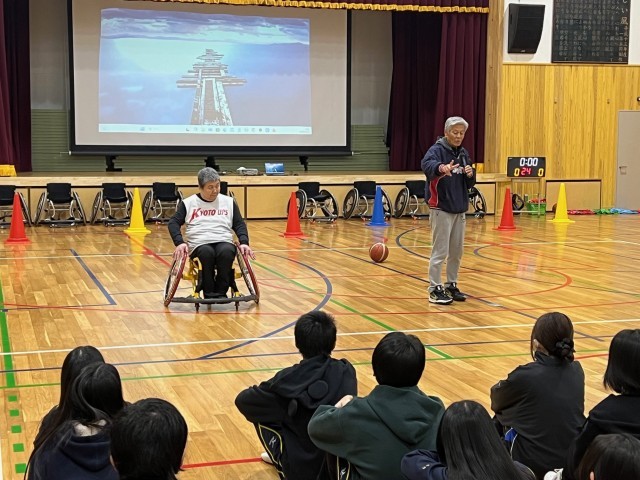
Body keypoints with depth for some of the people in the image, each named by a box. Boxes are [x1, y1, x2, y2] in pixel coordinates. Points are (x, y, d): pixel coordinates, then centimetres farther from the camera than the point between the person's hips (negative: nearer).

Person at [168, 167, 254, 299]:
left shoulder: (229, 202, 16)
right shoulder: (188, 203, 11)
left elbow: (239, 224, 15)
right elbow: (174, 223, 4)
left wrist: (244, 242, -4)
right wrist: (180, 243, -14)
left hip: (224, 242, 1)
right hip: (199, 244, -1)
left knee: (226, 252, -35)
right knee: (207, 252, -37)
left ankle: (221, 292, -19)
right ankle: (209, 293, -22)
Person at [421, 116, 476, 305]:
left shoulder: (463, 153, 12)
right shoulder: (437, 150, -10)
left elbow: (469, 184, 13)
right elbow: (427, 164, -34)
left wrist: (470, 175, -10)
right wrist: (441, 168, -55)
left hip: (459, 209, 7)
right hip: (441, 209, -7)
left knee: (457, 251, 12)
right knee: (440, 251, -7)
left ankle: (451, 285, 23)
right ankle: (435, 289, 0)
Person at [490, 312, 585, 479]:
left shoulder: (524, 376, -17)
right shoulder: (577, 371, -3)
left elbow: (496, 401, 3)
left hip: (532, 462, -5)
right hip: (573, 460, 5)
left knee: (499, 419, 21)